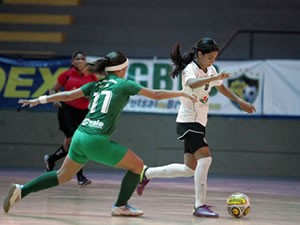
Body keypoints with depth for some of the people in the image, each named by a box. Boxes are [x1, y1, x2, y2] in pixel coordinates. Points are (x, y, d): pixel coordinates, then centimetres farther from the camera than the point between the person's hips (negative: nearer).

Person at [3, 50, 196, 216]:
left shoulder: (96, 85, 17)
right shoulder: (124, 84, 2)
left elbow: (67, 95, 11)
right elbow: (156, 95, 3)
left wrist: (41, 100, 15)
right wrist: (182, 93, 14)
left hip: (80, 136, 7)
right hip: (97, 140, -7)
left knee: (63, 175, 20)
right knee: (137, 165, 6)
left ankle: (21, 190, 9)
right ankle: (121, 206, 12)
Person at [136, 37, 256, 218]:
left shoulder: (210, 70, 9)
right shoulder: (190, 69, -16)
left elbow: (221, 87, 28)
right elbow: (192, 83, -40)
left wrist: (240, 101, 23)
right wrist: (214, 77, -53)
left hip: (199, 122, 9)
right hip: (188, 121, -9)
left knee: (190, 170, 12)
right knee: (205, 157, -24)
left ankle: (147, 174, 25)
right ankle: (200, 206, -23)